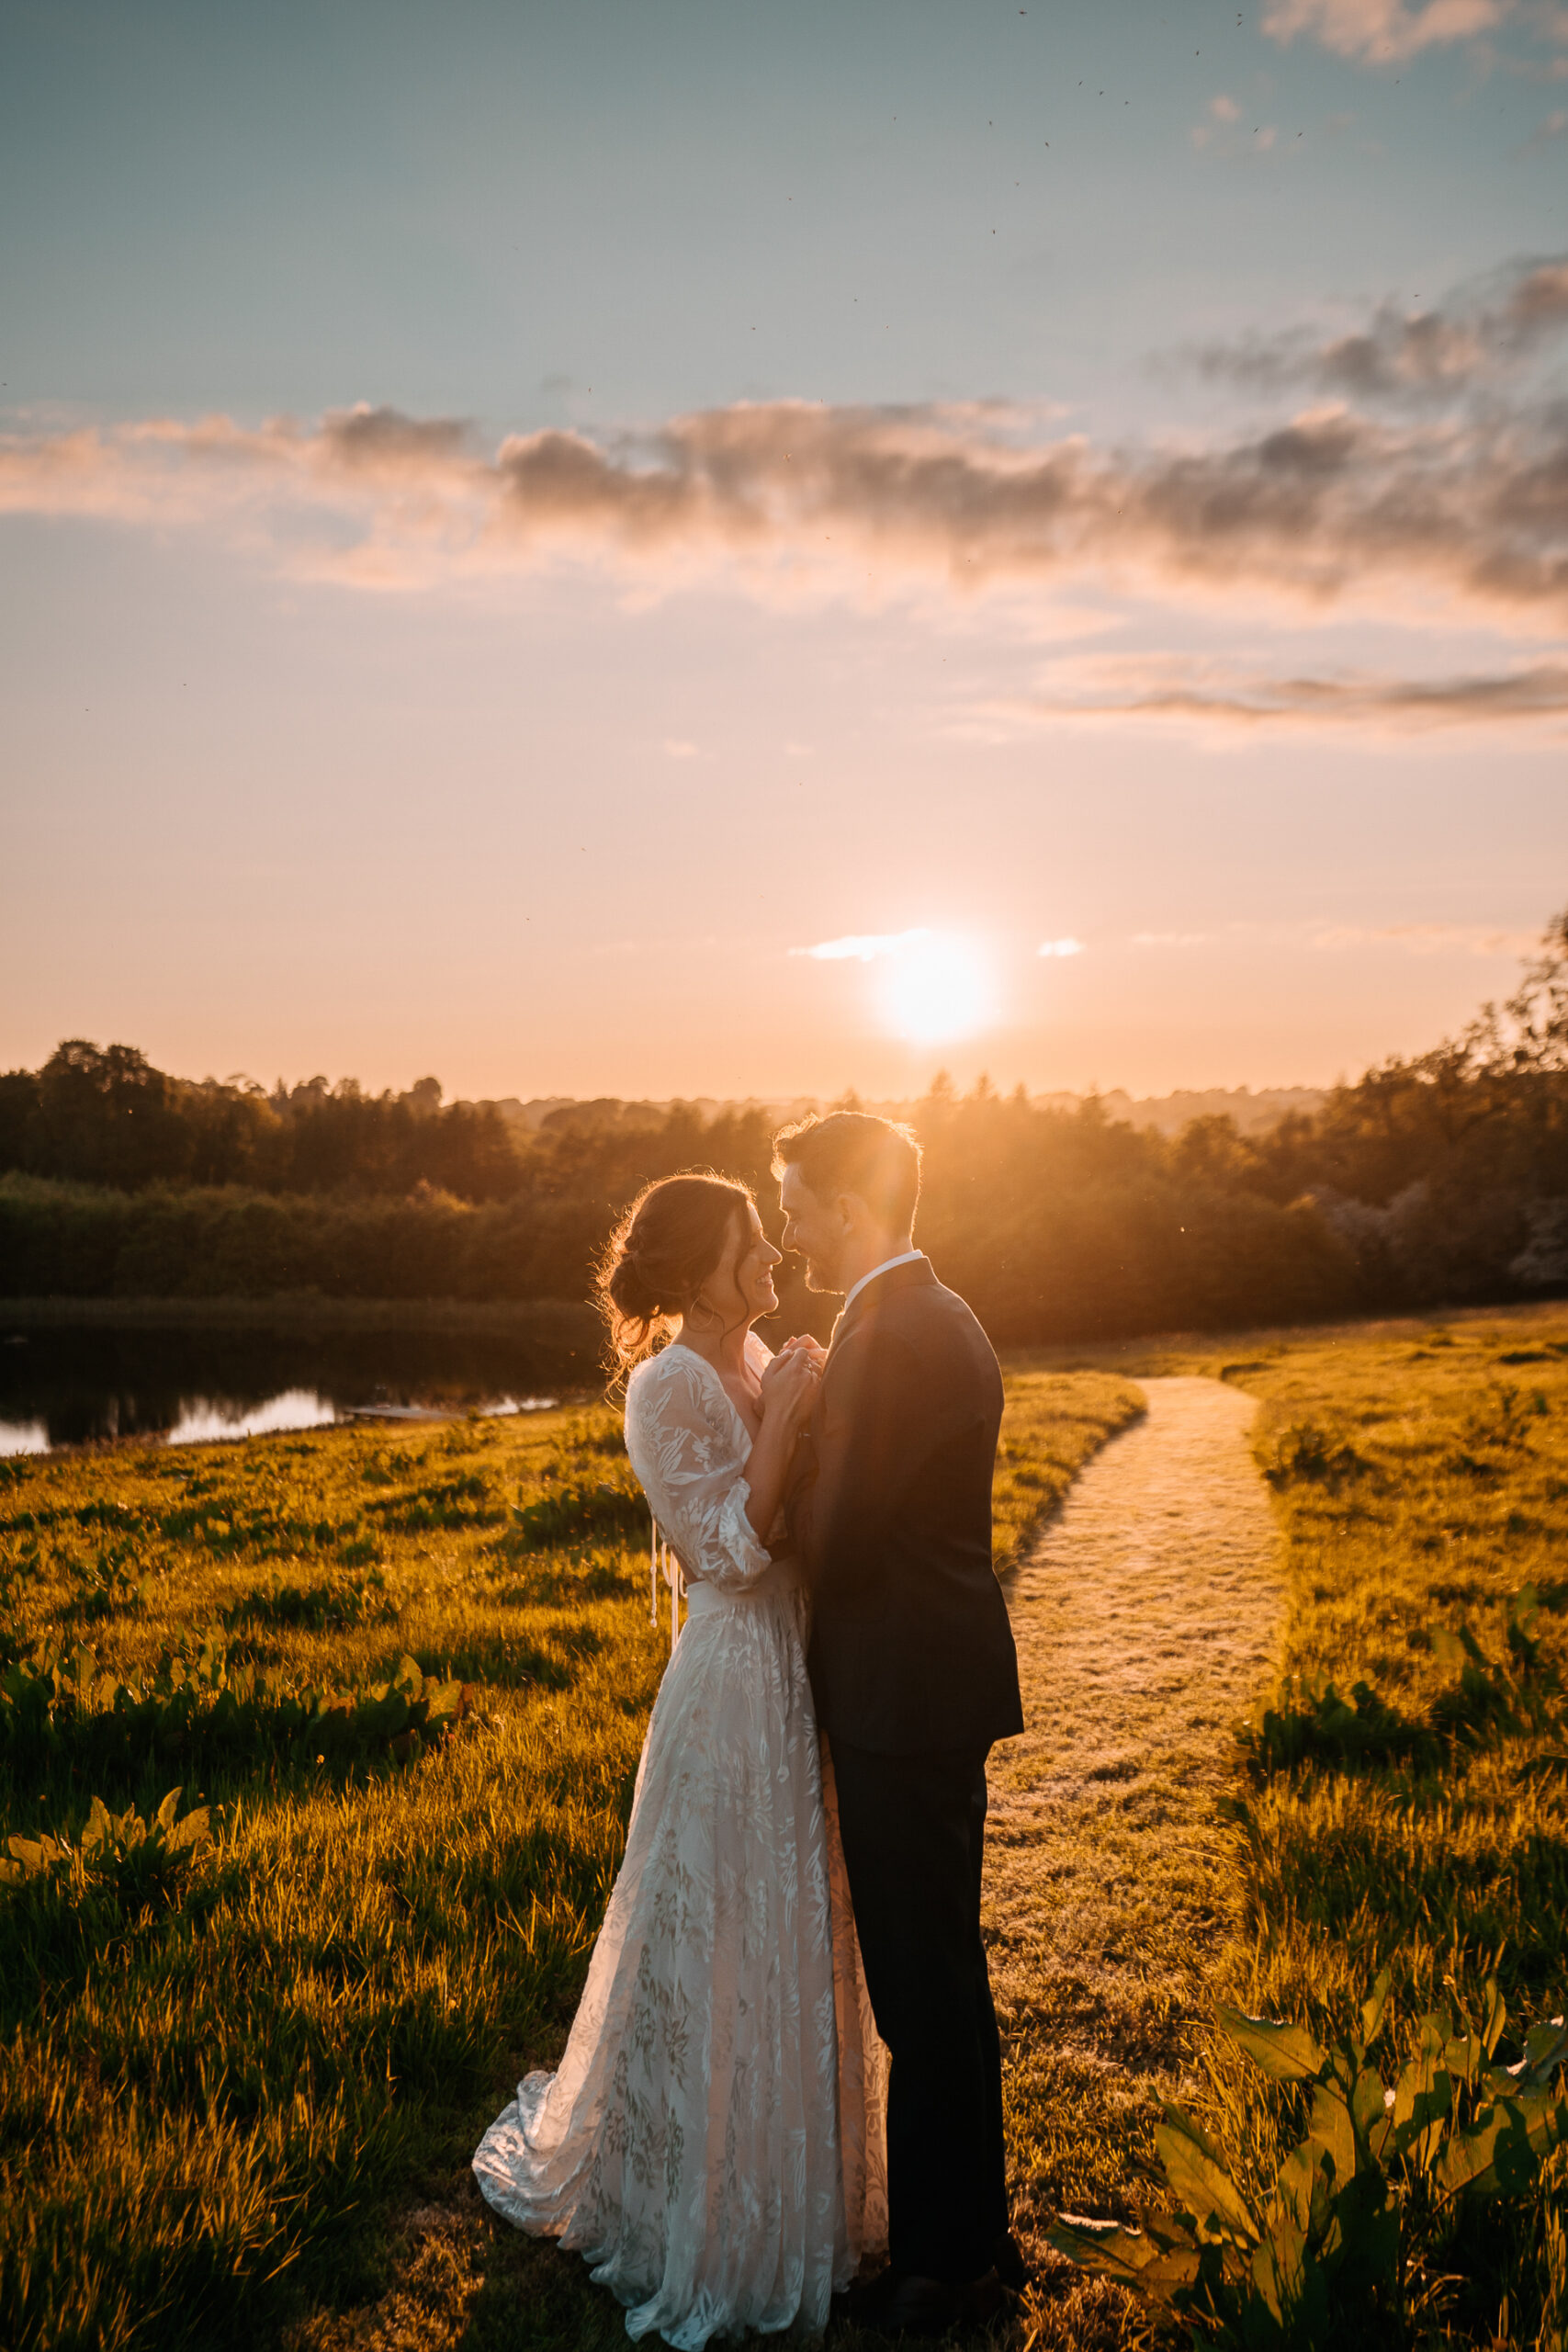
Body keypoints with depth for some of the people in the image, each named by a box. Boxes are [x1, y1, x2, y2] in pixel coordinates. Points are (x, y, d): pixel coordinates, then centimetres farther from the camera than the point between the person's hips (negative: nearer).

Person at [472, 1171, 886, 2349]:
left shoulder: (761, 1364, 7)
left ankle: (799, 2185, 40)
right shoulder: (670, 1386, -17)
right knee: (723, 1952, 6)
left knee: (799, 1938, 20)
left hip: (798, 1678, 8)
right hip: (735, 1689, -8)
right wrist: (782, 1423, -21)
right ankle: (712, 2220, 27)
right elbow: (732, 1552, -21)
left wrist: (803, 1417, 0)